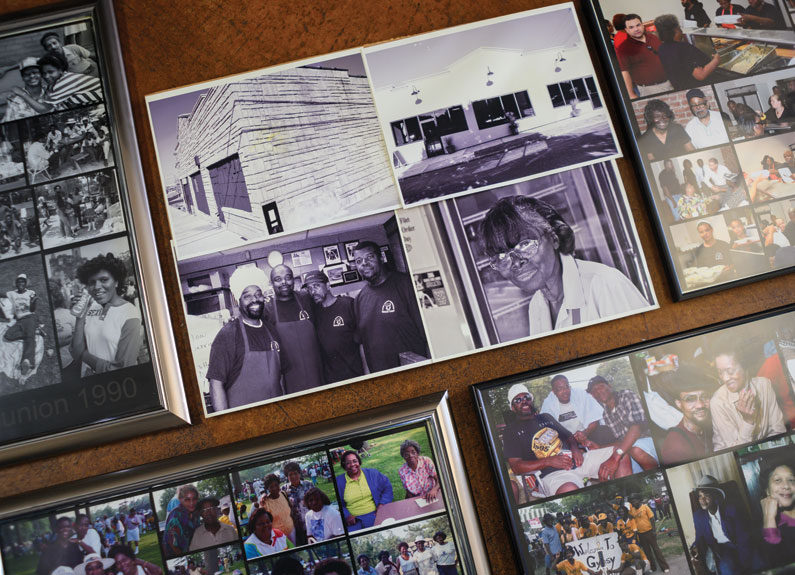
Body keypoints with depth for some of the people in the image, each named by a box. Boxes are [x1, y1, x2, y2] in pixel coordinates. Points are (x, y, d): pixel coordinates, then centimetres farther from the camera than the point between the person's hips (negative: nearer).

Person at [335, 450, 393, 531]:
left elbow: (387, 487, 14)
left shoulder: (372, 474, 12)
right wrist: (347, 515, -8)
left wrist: (382, 504, -2)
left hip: (374, 515, 1)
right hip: (354, 520, -1)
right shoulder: (339, 481, 10)